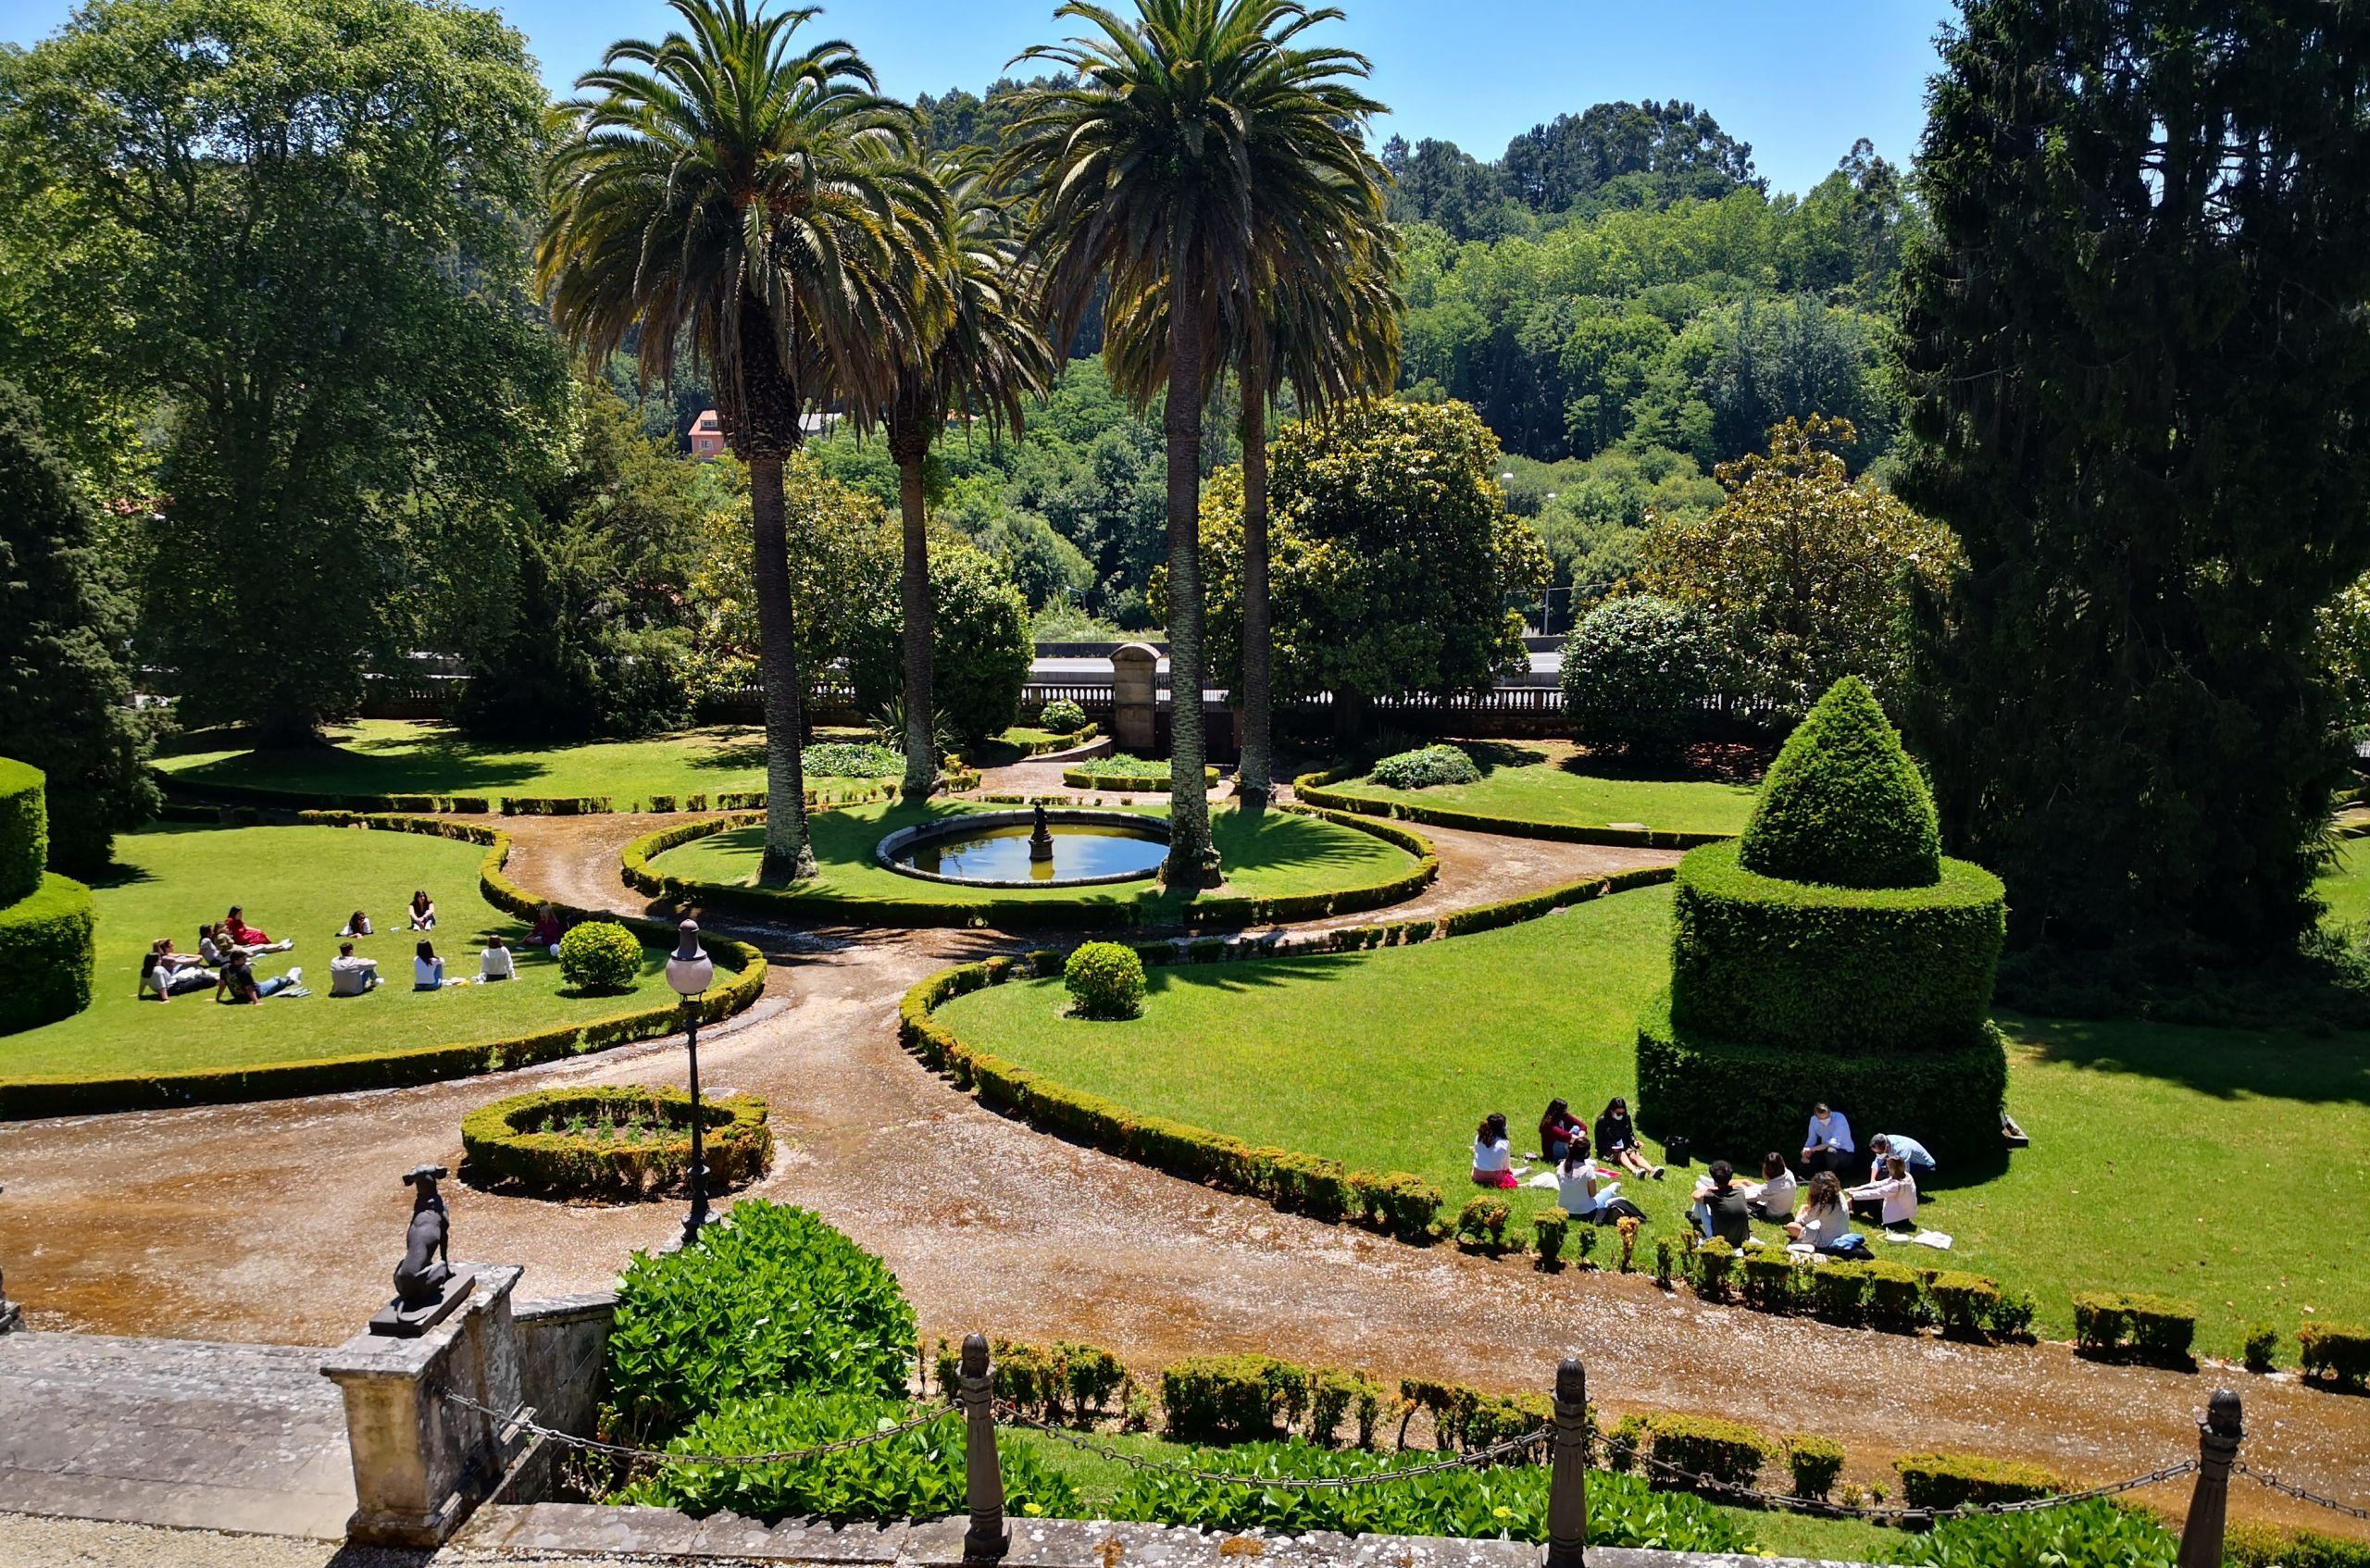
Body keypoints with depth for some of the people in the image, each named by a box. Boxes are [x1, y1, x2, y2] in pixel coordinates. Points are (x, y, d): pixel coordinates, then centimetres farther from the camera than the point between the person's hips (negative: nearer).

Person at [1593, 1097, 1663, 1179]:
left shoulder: (1626, 1118, 7)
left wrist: (1634, 1142, -5)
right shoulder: (1602, 1121, -7)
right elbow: (1599, 1142, -5)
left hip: (1624, 1147, 4)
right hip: (1607, 1150, -4)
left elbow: (1630, 1134, 17)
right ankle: (1635, 1171, -64)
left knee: (1636, 1155, -26)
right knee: (1622, 1155, -34)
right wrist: (1612, 1147, -21)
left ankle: (1652, 1170, -53)